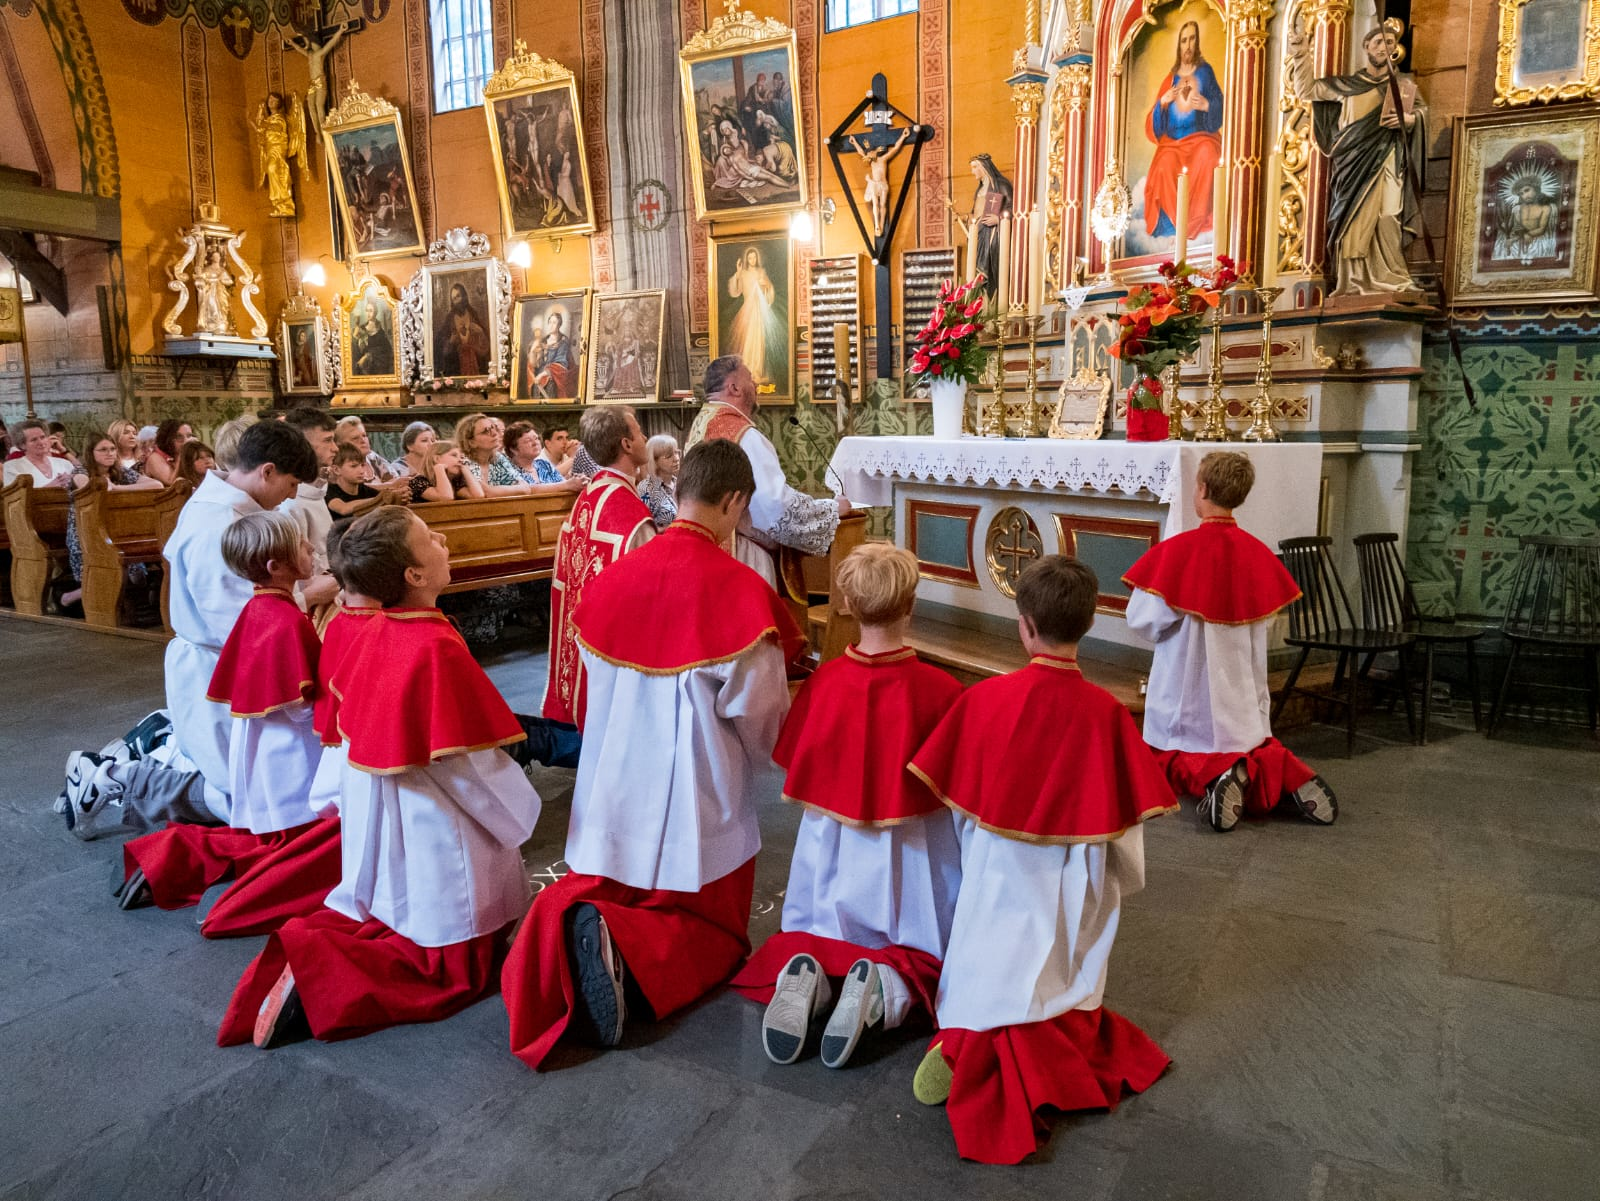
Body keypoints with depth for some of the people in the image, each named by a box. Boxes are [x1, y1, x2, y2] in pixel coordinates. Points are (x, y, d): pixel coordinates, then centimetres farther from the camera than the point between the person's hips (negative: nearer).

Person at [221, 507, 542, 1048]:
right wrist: (518, 816, -6)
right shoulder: (439, 649, -26)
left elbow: (348, 727, 9)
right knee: (455, 971, 5)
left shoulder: (370, 634, -2)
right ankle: (319, 978, -11)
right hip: (431, 836, -8)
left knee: (383, 914, 28)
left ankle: (308, 941, 3)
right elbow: (468, 765, -22)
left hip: (371, 822, 8)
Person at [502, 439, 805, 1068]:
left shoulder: (614, 576, -2)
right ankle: (628, 953, -17)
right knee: (708, 926, 15)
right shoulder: (738, 587, -18)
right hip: (698, 797, -4)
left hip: (615, 784, 4)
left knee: (593, 893, 22)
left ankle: (563, 932, -14)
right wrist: (756, 762, 10)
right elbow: (759, 707, -12)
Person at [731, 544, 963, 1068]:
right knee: (921, 961, 19)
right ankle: (884, 988, -16)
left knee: (808, 937, 26)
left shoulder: (823, 681, -13)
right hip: (910, 861, -2)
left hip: (832, 851, 2)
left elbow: (794, 767, 1)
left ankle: (805, 976, -11)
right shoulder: (939, 690, -19)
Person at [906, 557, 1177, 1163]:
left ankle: (970, 1041, -13)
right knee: (1060, 990, 18)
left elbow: (958, 802, -2)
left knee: (988, 986, 14)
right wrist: (1120, 880, 13)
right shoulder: (1105, 712, -16)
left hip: (998, 876, 0)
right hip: (1073, 885, 0)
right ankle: (1048, 1044, -8)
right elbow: (1126, 820, -6)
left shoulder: (983, 698, -14)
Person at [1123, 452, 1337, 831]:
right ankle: (1291, 775, -9)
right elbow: (1265, 629, 7)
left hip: (1189, 693, -4)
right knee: (1253, 743, 25)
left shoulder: (1176, 551, -19)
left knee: (1175, 757, 15)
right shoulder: (1260, 554, -3)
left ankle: (1212, 775, -19)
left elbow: (1143, 621, -15)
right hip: (1245, 698, 4)